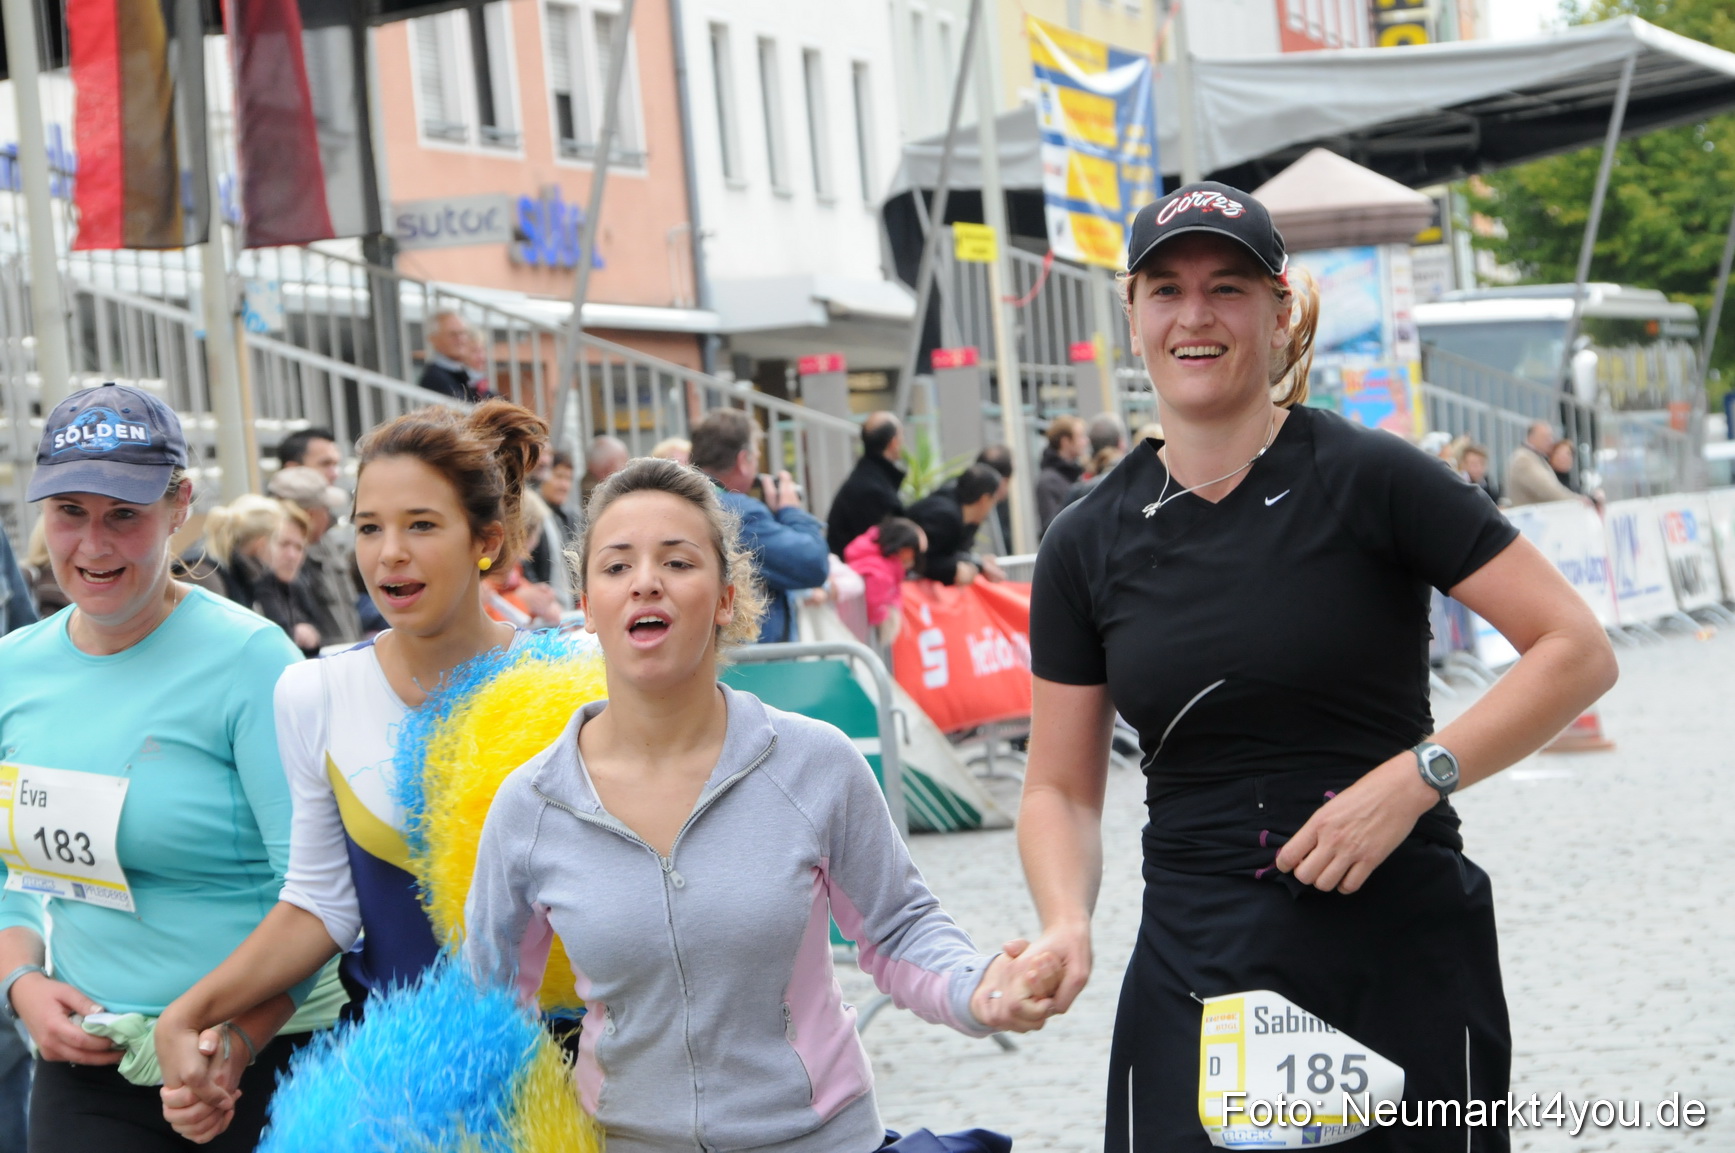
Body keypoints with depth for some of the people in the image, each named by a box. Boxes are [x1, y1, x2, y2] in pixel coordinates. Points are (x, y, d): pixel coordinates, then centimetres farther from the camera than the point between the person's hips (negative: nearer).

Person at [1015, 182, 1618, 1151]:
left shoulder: (1368, 479, -6)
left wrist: (1415, 777, -17)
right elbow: (1061, 787, 10)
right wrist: (1066, 923, -10)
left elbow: (1579, 652, -7)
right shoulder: (1090, 545, 5)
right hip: (1196, 986, 3)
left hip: (1407, 970, -2)